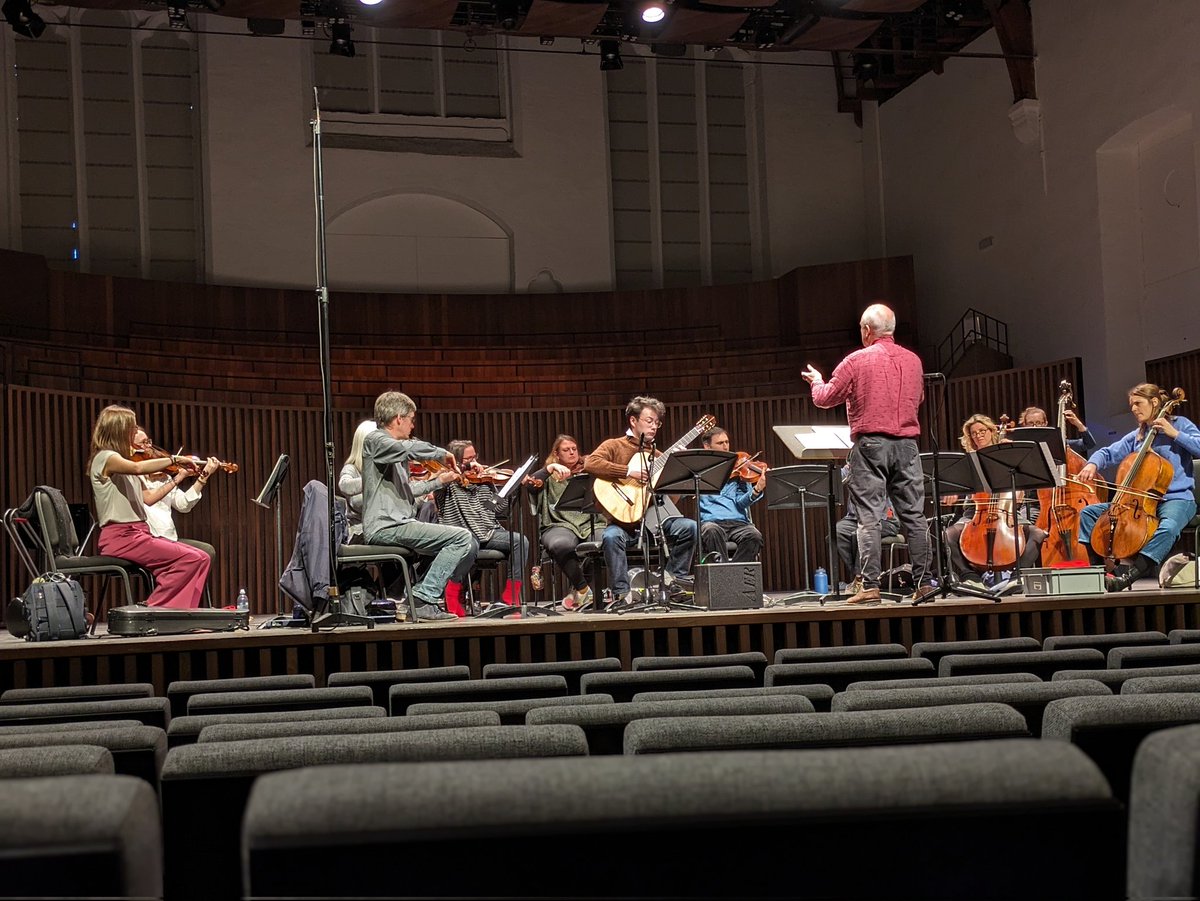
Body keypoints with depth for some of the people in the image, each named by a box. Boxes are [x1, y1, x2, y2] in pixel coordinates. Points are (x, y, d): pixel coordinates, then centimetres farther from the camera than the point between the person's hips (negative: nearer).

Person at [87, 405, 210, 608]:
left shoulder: (122, 459, 20)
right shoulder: (104, 458, -8)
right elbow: (138, 468, -29)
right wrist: (174, 459, -21)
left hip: (138, 532, 9)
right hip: (120, 536, -9)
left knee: (202, 558, -5)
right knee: (189, 559, -21)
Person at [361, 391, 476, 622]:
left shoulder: (394, 449, 24)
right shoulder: (375, 441, -7)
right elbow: (411, 448, -26)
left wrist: (438, 480, 33)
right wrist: (442, 453, -10)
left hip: (397, 524, 10)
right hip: (385, 527, -10)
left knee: (468, 546, 13)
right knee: (461, 538, -19)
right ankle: (424, 599, -17)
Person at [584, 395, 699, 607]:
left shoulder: (657, 456, 16)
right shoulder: (614, 446, 4)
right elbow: (590, 463, -18)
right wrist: (629, 471, -21)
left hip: (652, 519, 4)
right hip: (623, 521, -4)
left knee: (689, 527, -18)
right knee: (612, 537, -36)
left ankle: (676, 578, -2)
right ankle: (621, 593, -24)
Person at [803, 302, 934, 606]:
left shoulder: (857, 361, -5)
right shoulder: (913, 360, 9)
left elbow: (824, 398, 2)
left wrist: (817, 381, 22)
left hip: (871, 444, -4)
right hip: (907, 444, 4)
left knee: (870, 518, -4)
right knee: (913, 515, 7)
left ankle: (870, 586, -8)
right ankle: (924, 581, 7)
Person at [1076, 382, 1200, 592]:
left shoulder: (1180, 424, 1)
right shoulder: (1135, 437, 15)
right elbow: (1108, 453, 11)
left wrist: (1174, 434, -15)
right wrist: (1093, 464, -10)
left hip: (1177, 499, -6)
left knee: (1168, 526, -41)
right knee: (1088, 512, -3)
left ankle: (1128, 576, -43)